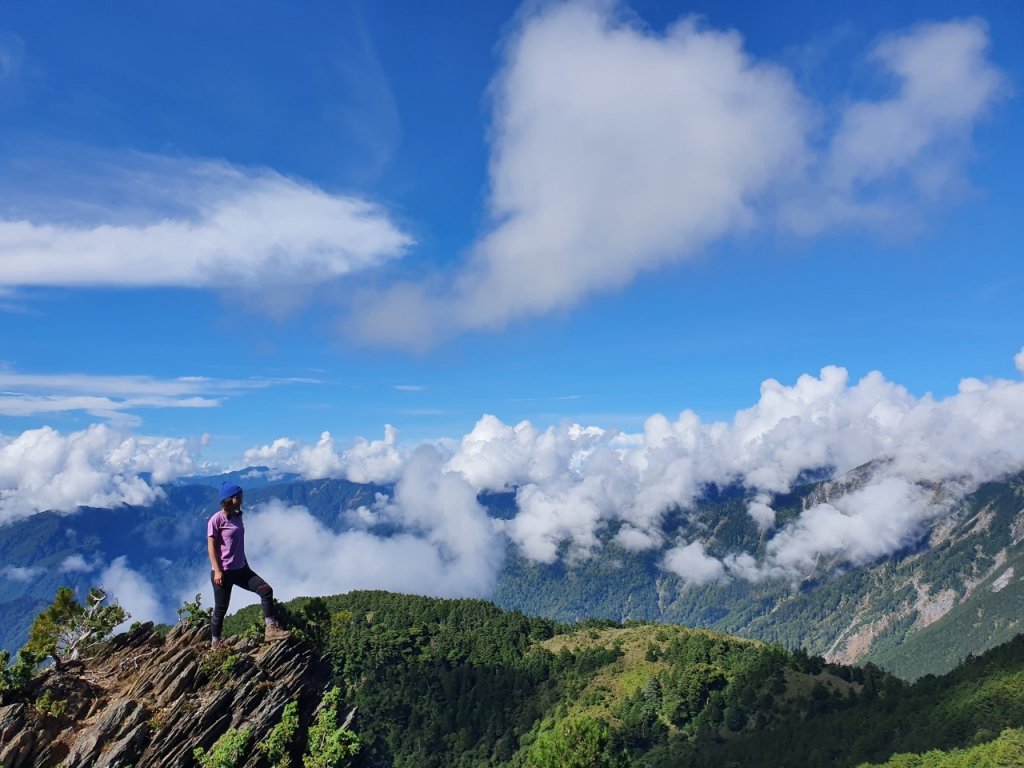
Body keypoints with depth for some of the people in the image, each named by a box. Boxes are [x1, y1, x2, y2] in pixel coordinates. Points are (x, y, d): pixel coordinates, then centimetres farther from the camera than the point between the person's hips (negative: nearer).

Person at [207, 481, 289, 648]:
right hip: (223, 572, -7)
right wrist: (217, 571, -19)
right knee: (221, 609, 3)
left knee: (266, 590, -4)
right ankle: (215, 644, 20)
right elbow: (211, 546, -14)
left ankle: (270, 629, -1)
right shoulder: (217, 519, -12)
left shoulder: (237, 517, 10)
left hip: (240, 569, 7)